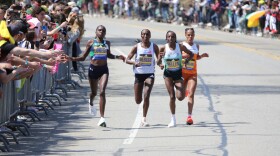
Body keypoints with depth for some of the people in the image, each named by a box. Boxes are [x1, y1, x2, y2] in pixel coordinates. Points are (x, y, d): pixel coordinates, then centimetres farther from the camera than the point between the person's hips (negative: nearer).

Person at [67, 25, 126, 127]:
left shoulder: (107, 43, 6)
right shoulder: (91, 43, 0)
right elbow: (83, 57, 3)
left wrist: (117, 57, 9)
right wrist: (73, 59, -12)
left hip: (104, 69, 0)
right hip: (93, 69, 0)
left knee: (102, 92, -14)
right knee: (94, 92, 12)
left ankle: (102, 118, -16)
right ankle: (91, 103, 52)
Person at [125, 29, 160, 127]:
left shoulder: (154, 47, 0)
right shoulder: (137, 47, -2)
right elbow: (127, 60, -4)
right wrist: (134, 63, -25)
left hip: (149, 74, -1)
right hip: (139, 74, 1)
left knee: (146, 96, -18)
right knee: (138, 101, 5)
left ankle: (144, 119, -11)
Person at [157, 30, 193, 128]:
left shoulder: (180, 47, -9)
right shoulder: (163, 49, -9)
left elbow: (190, 54, 6)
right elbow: (158, 62, -6)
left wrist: (187, 59, -13)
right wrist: (160, 64, -29)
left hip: (178, 73, 0)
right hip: (168, 74, 0)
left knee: (180, 97, -14)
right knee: (172, 97, -4)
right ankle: (173, 119, 9)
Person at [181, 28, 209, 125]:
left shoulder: (196, 46, 9)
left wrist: (202, 56, 5)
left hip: (193, 73, 2)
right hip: (183, 72, -2)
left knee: (191, 94, -14)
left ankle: (189, 116, -19)